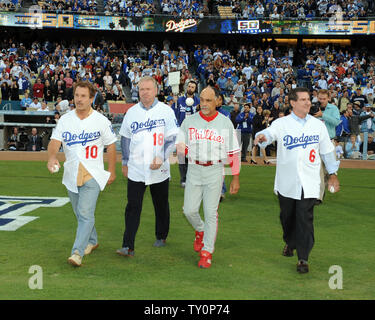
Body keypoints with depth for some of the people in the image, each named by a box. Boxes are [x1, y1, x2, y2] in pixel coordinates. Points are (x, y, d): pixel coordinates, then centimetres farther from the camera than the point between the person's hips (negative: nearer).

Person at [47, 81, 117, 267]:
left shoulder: (101, 121, -3)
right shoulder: (65, 120, 4)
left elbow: (110, 146, 4)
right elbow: (55, 141, -6)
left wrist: (112, 171, 4)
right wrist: (52, 157, -27)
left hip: (93, 175, -4)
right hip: (71, 174, 4)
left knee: (85, 213, -15)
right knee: (79, 213, 17)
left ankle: (77, 252, -18)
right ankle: (92, 241, 38)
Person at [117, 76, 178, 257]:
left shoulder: (166, 111, -2)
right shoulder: (131, 112, 6)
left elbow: (172, 139, -4)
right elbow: (125, 139, 14)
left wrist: (161, 158, -16)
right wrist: (125, 163, 12)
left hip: (159, 169, -1)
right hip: (136, 169, 1)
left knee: (161, 205, 13)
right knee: (133, 206, -5)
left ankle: (161, 237, 34)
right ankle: (128, 246, -6)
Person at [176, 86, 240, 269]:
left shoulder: (225, 123, 0)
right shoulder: (189, 121, 4)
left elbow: (233, 152, 1)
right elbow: (181, 147, 9)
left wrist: (236, 178, -1)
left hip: (214, 171, -2)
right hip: (194, 170, 2)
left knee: (211, 213, -1)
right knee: (189, 210, 1)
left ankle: (207, 252, 9)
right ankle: (200, 231, 34)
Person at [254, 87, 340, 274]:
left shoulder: (318, 125, 7)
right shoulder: (281, 123, 0)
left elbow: (327, 151, 14)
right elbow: (269, 133, -21)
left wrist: (332, 174, 13)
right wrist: (262, 136, -45)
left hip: (309, 183, 0)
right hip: (286, 182, 0)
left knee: (305, 218, -6)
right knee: (287, 216, 13)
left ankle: (303, 258, -1)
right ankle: (290, 242, 41)